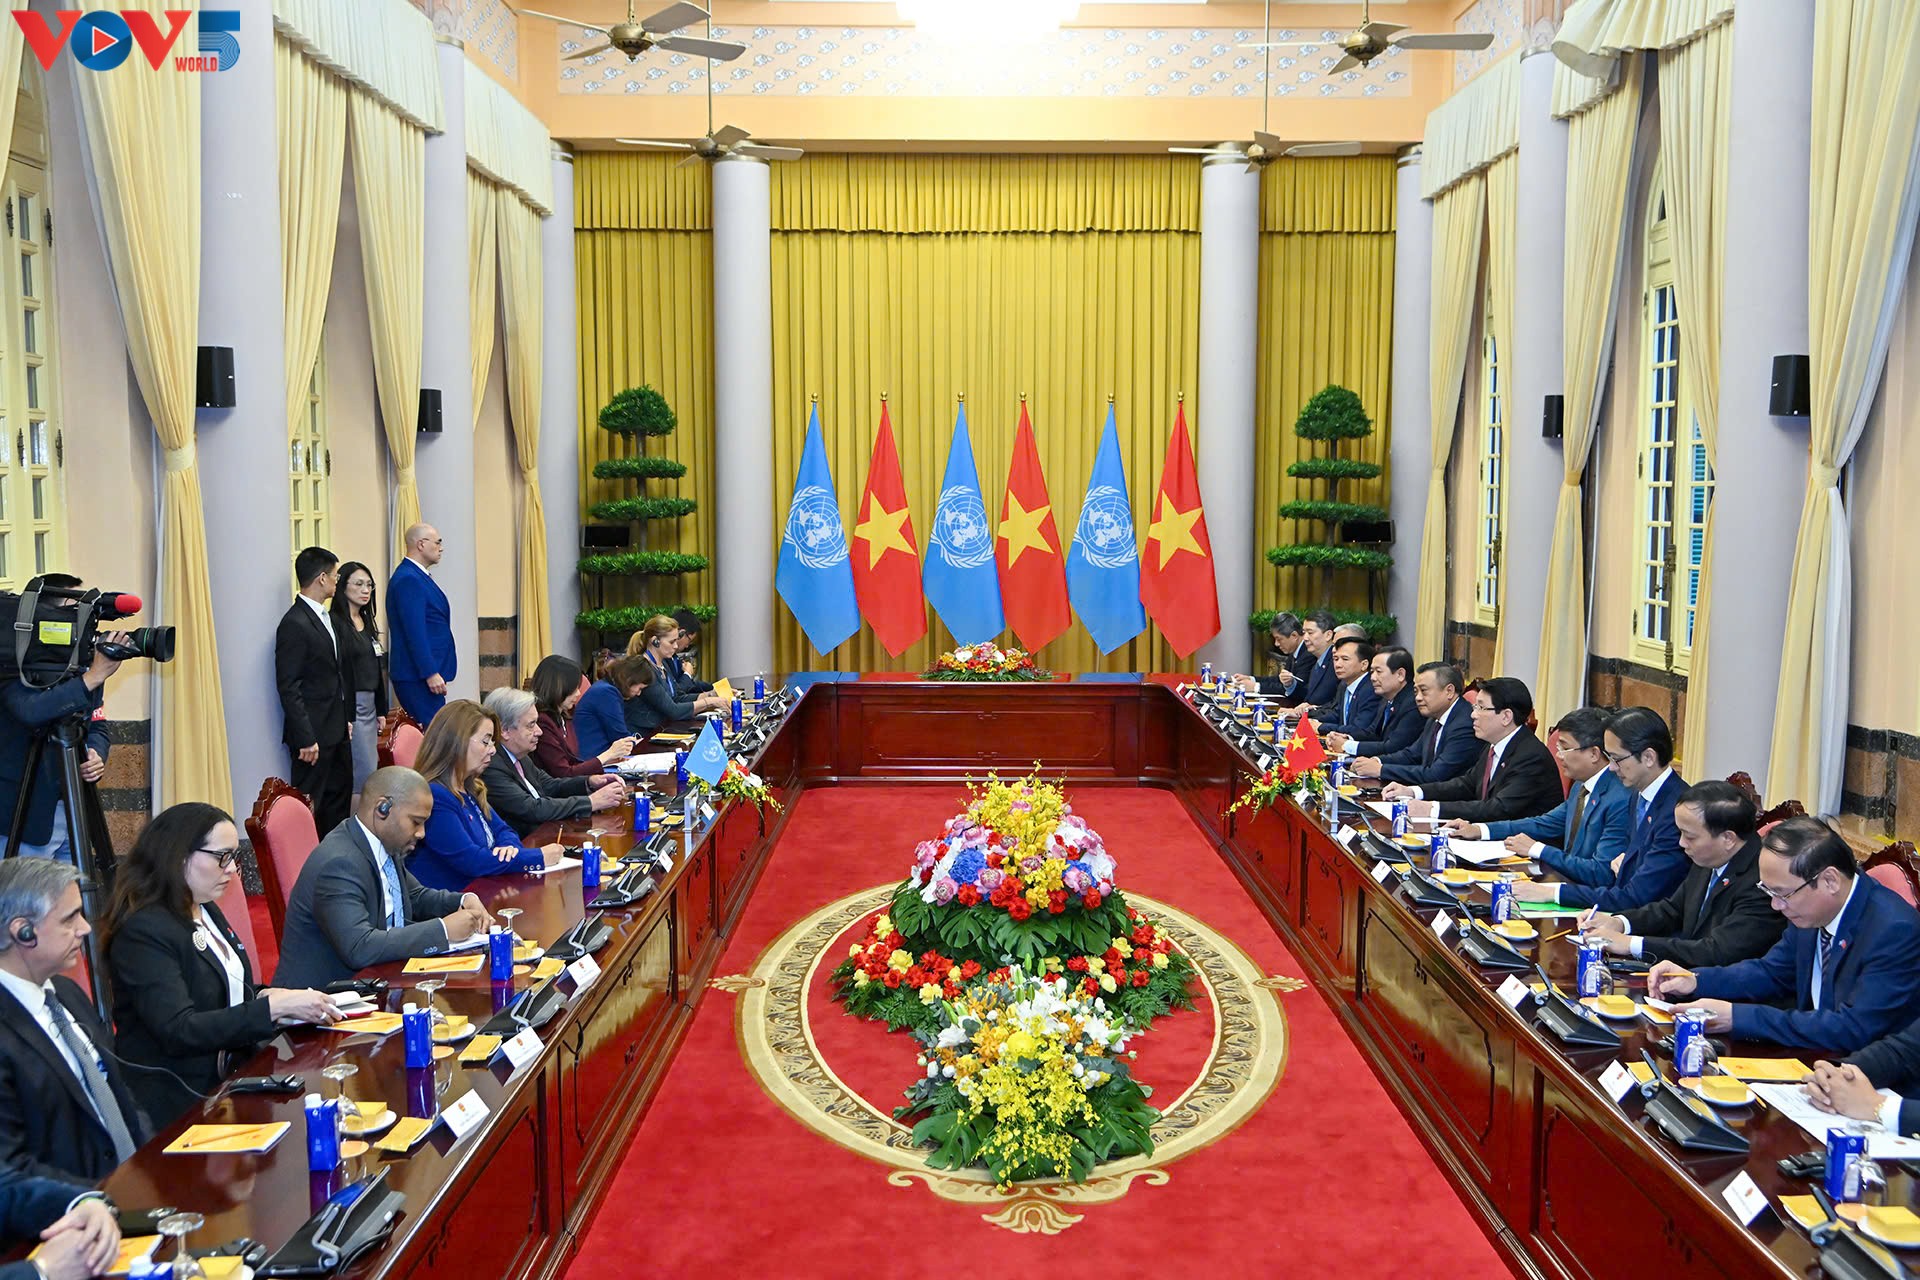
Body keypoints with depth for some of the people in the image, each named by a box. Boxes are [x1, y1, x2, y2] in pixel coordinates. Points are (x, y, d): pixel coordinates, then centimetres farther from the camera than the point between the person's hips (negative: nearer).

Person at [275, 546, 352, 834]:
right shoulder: (294, 624, -17)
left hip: (336, 731, 10)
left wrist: (346, 717, 15)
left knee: (340, 801, 16)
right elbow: (288, 687, -20)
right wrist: (305, 739, -21)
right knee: (309, 807, -2)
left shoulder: (326, 618, 13)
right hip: (314, 733, -10)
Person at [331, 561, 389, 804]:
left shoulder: (367, 622, 16)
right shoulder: (336, 623, -11)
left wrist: (381, 709, 16)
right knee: (366, 775, -9)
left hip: (370, 704, 9)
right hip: (350, 705, -9)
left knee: (368, 773, 9)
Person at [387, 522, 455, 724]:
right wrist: (430, 673, -23)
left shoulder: (416, 576, 16)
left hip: (428, 674, 10)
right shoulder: (408, 579, -15)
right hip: (419, 677, -10)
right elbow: (415, 632, -21)